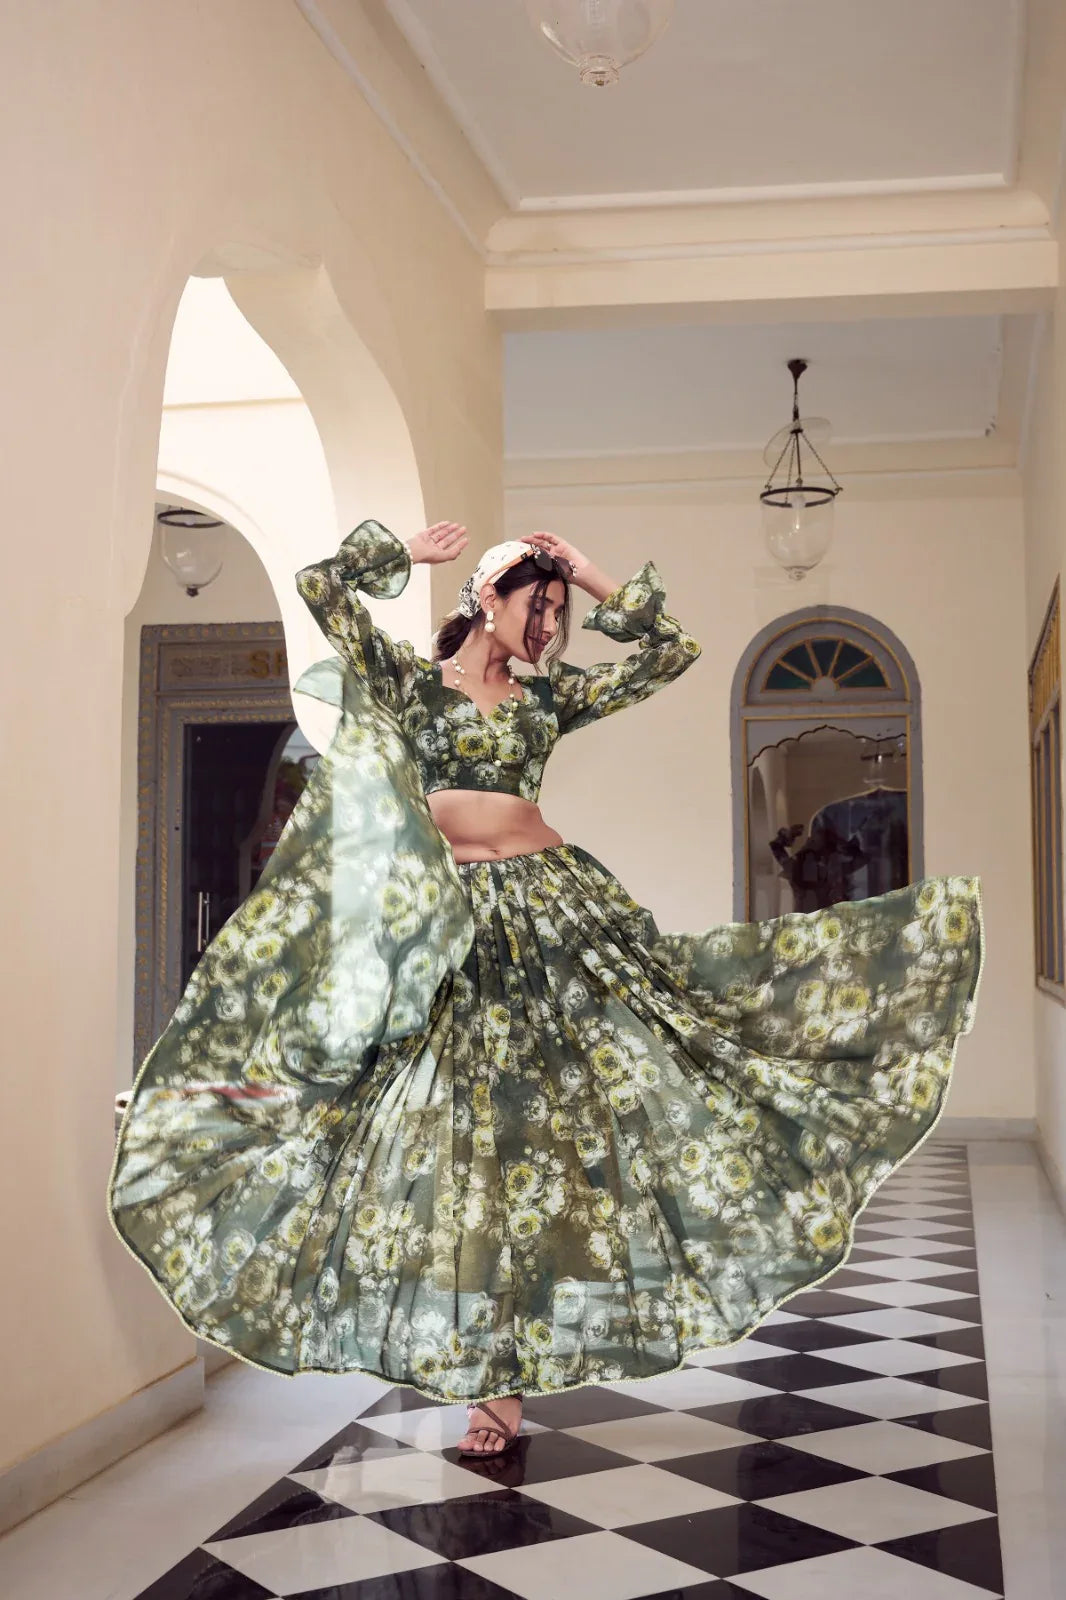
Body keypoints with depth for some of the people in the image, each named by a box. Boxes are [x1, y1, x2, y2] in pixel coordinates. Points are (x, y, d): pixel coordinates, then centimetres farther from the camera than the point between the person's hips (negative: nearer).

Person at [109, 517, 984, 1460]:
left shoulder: (548, 697, 14)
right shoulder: (410, 676, 8)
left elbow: (672, 651, 15)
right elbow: (322, 585, 0)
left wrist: (598, 582, 14)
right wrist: (410, 554, 10)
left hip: (550, 905, 3)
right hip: (445, 928, -3)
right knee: (468, 1129, -1)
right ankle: (496, 1381, 8)